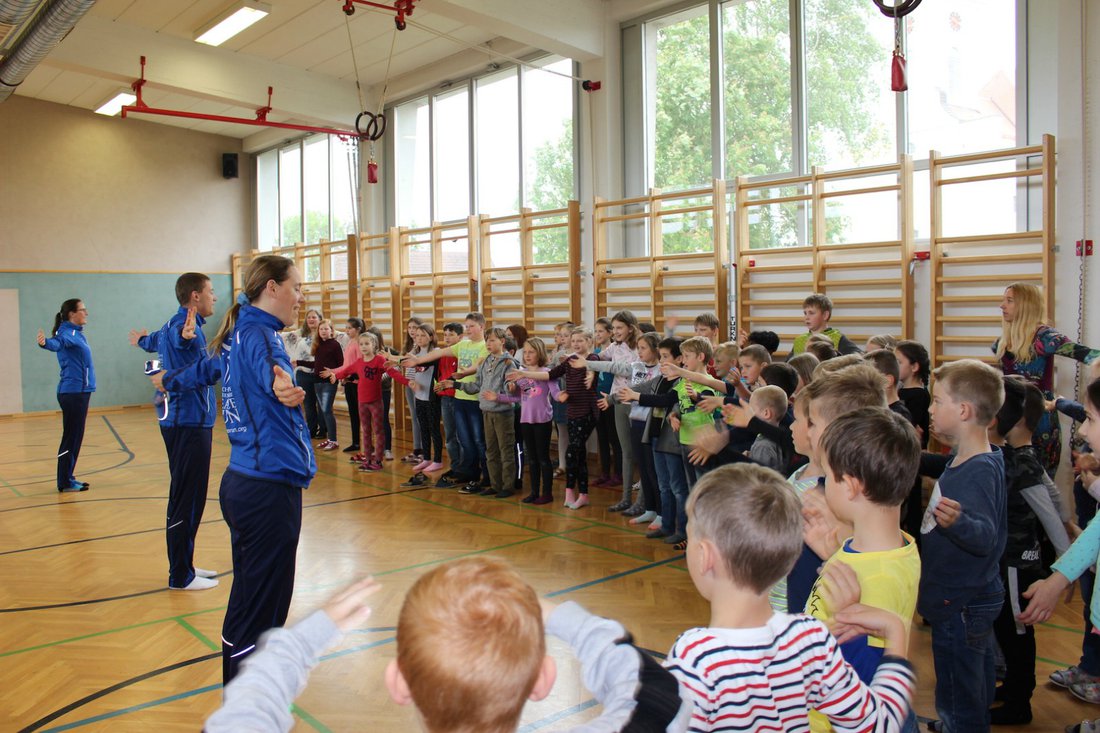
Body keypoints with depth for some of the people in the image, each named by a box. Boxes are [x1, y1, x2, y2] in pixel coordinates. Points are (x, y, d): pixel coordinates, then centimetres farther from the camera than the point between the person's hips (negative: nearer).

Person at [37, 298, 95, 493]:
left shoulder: (76, 333, 13)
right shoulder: (67, 332, -14)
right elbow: (58, 342, -37)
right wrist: (45, 342, -57)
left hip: (79, 391, 9)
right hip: (72, 392, -9)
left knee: (75, 438, 14)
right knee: (71, 438, -5)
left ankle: (68, 478, 22)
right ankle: (65, 483, 1)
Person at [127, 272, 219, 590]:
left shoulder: (176, 325, 15)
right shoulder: (181, 326, -15)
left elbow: (153, 340, 37)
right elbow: (177, 337, -40)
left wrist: (141, 339, 60)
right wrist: (187, 335, -64)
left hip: (183, 422, 10)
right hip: (189, 423, -10)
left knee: (188, 497, 16)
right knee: (187, 500, -4)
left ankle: (184, 566, 26)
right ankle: (181, 576, 4)